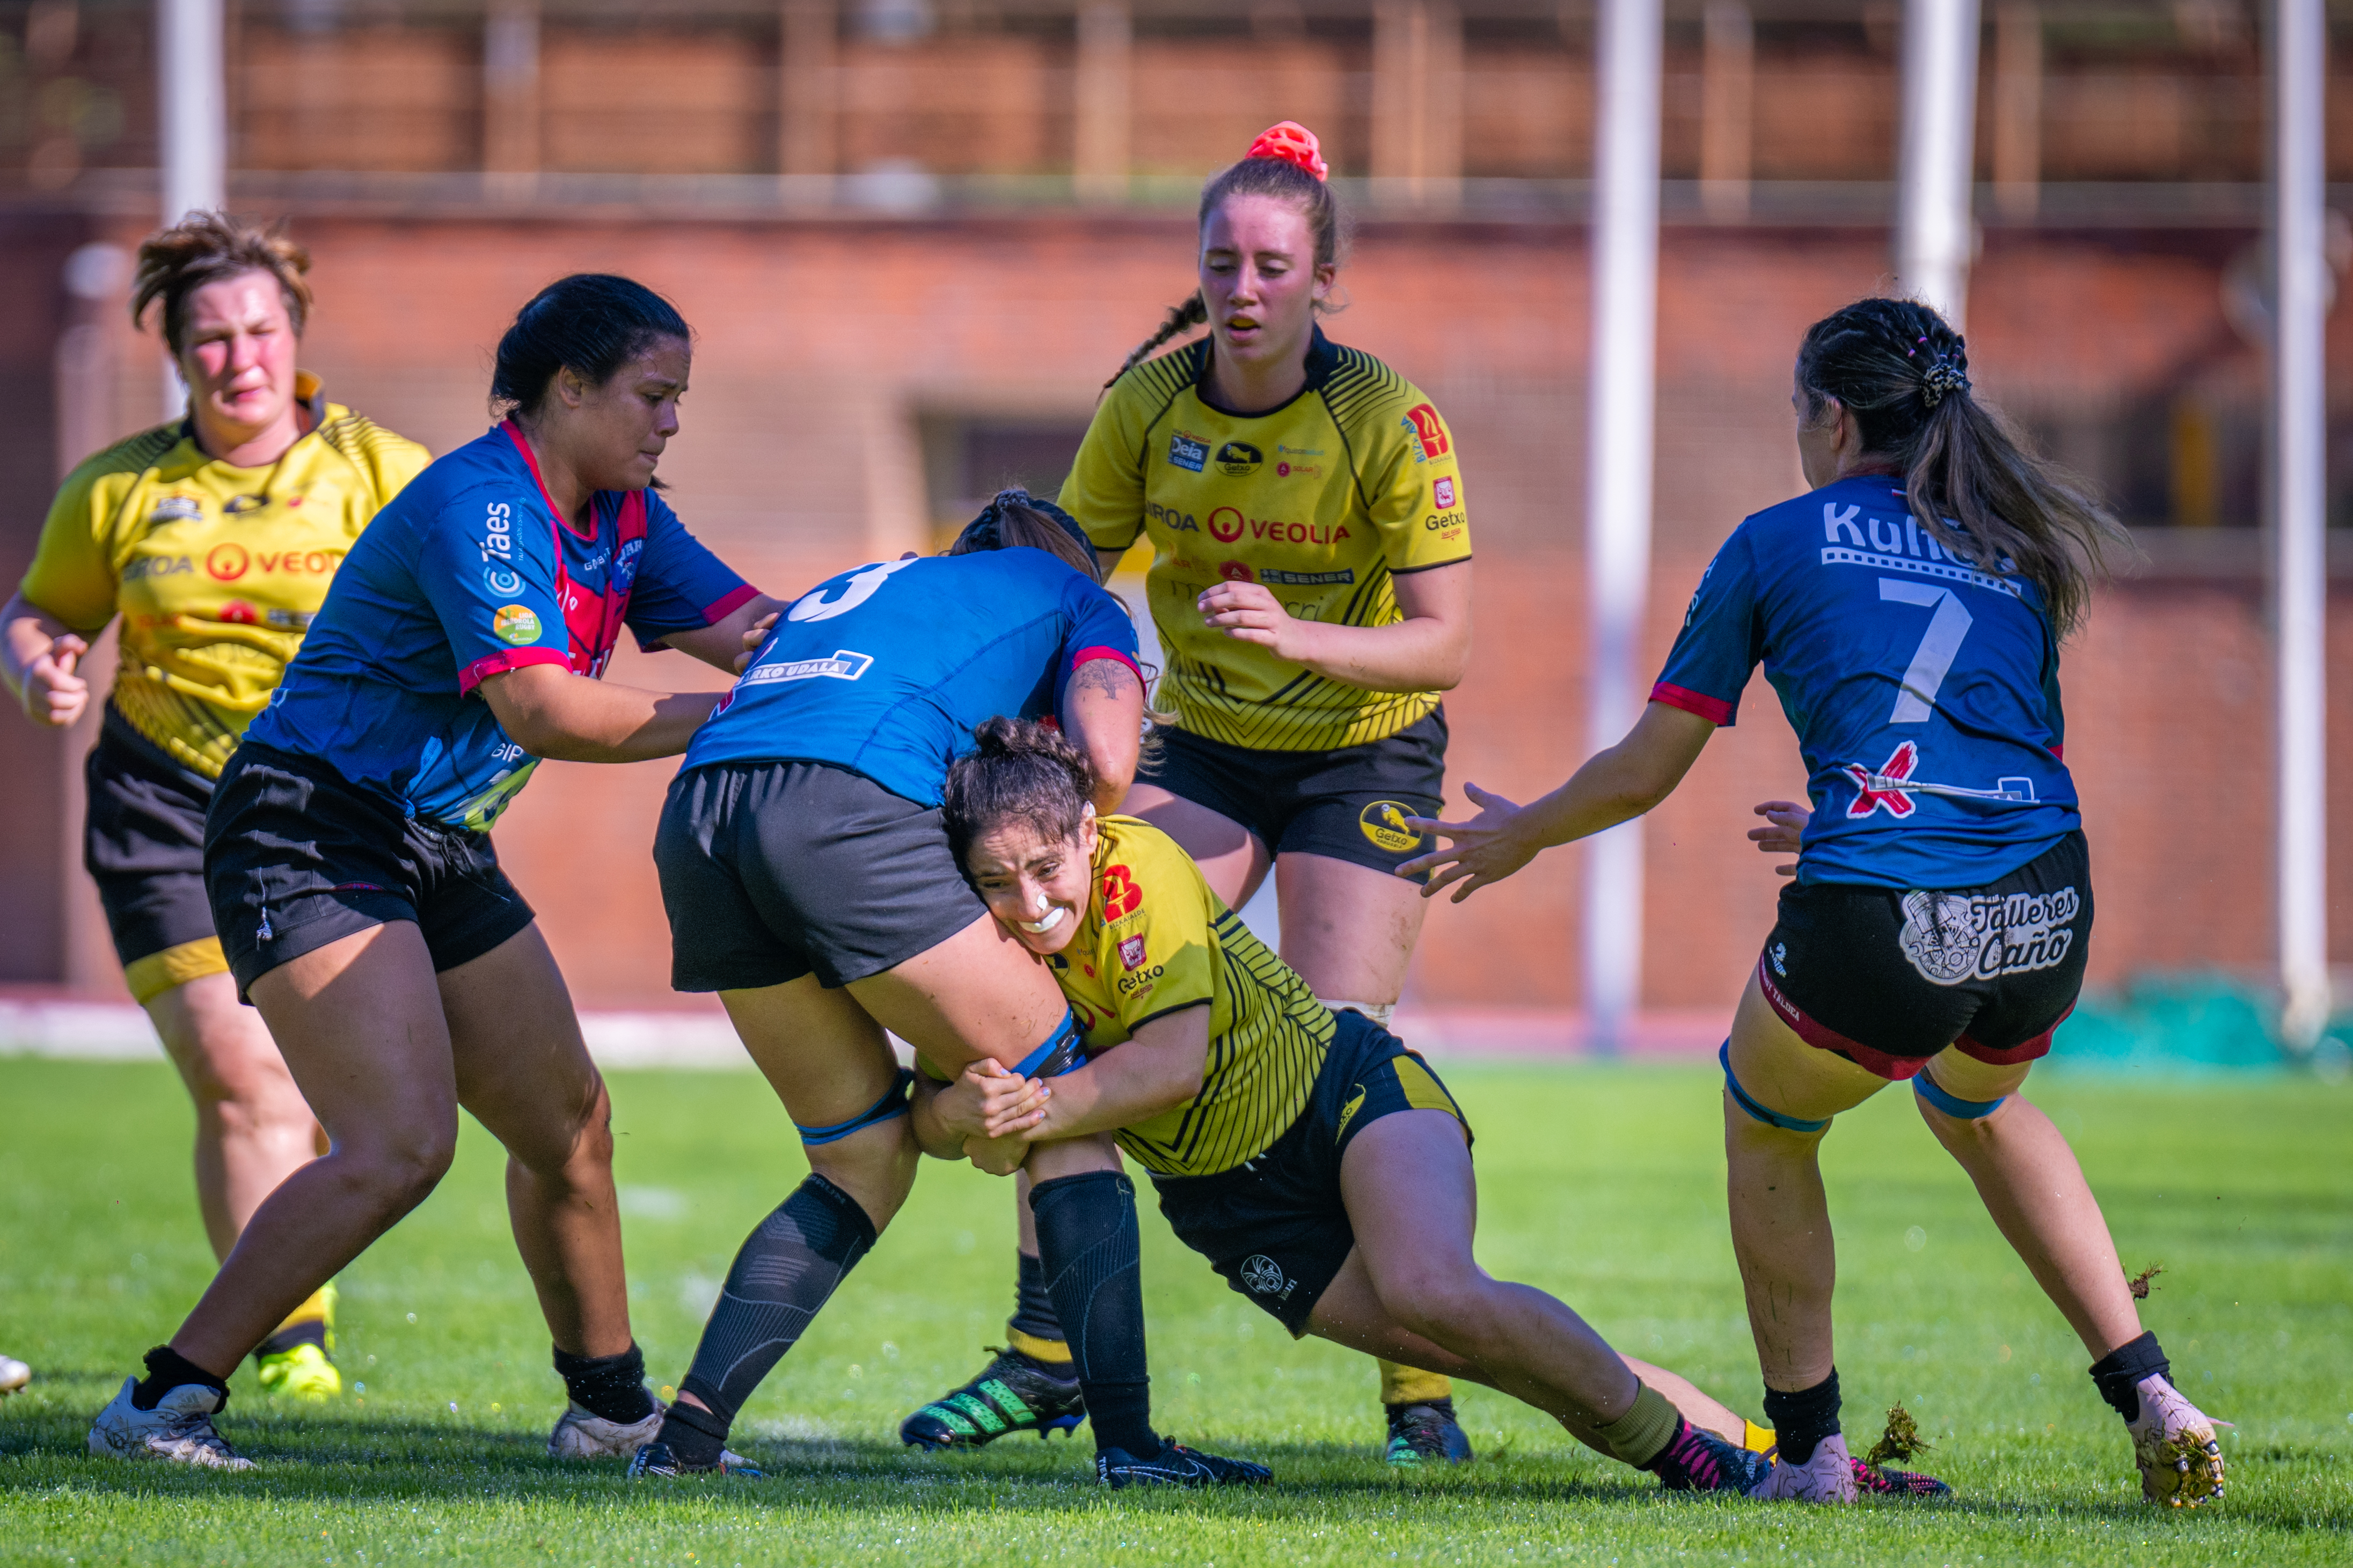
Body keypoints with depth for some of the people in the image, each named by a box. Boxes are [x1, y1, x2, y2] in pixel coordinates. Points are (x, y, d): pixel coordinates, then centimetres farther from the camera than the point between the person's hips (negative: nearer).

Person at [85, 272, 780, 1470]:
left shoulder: (621, 518, 10)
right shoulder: (476, 506, -20)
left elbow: (743, 626, 10)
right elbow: (540, 708, -28)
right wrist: (729, 720, -25)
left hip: (438, 852, 10)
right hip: (306, 839, -10)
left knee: (569, 1127, 11)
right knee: (399, 1146, -22)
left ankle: (610, 1404, 29)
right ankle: (161, 1404, -18)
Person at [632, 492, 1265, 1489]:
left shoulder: (852, 589, 41)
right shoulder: (1077, 601, 26)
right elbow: (1106, 757, 6)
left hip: (694, 822, 6)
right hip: (846, 813, -6)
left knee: (865, 1160, 20)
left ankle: (687, 1434, 9)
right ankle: (1127, 1442, -3)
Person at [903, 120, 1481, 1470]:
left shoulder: (1389, 419, -20)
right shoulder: (1149, 404, -9)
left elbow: (1444, 645, -20)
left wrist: (1301, 638, -37)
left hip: (1364, 753, -4)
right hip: (1205, 748, 4)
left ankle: (1422, 1387, -3)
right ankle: (1043, 1357, -2)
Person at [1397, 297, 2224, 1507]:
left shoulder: (1777, 543, 9)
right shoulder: (2018, 551, 21)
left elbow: (1646, 771, 12)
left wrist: (1518, 837, 31)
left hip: (1874, 931, -4)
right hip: (2045, 917, 4)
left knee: (1766, 1123, 28)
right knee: (1978, 1110, 37)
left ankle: (1809, 1449, 26)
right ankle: (2147, 1396, 24)